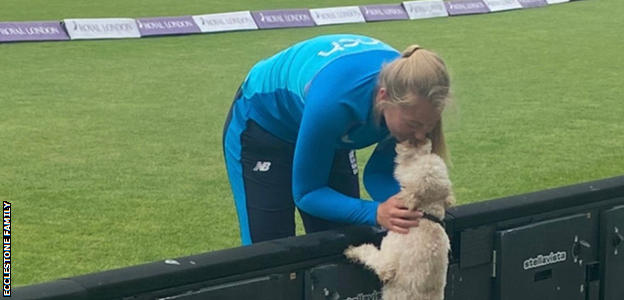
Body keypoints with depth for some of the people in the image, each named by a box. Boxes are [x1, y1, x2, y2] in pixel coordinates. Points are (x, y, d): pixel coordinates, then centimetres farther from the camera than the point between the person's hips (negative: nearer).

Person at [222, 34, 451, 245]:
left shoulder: (408, 93, -27)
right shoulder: (333, 101, -42)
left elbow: (380, 172, -13)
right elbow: (306, 192, -28)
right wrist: (375, 213, -42)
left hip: (330, 133, 5)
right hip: (263, 124, -5)